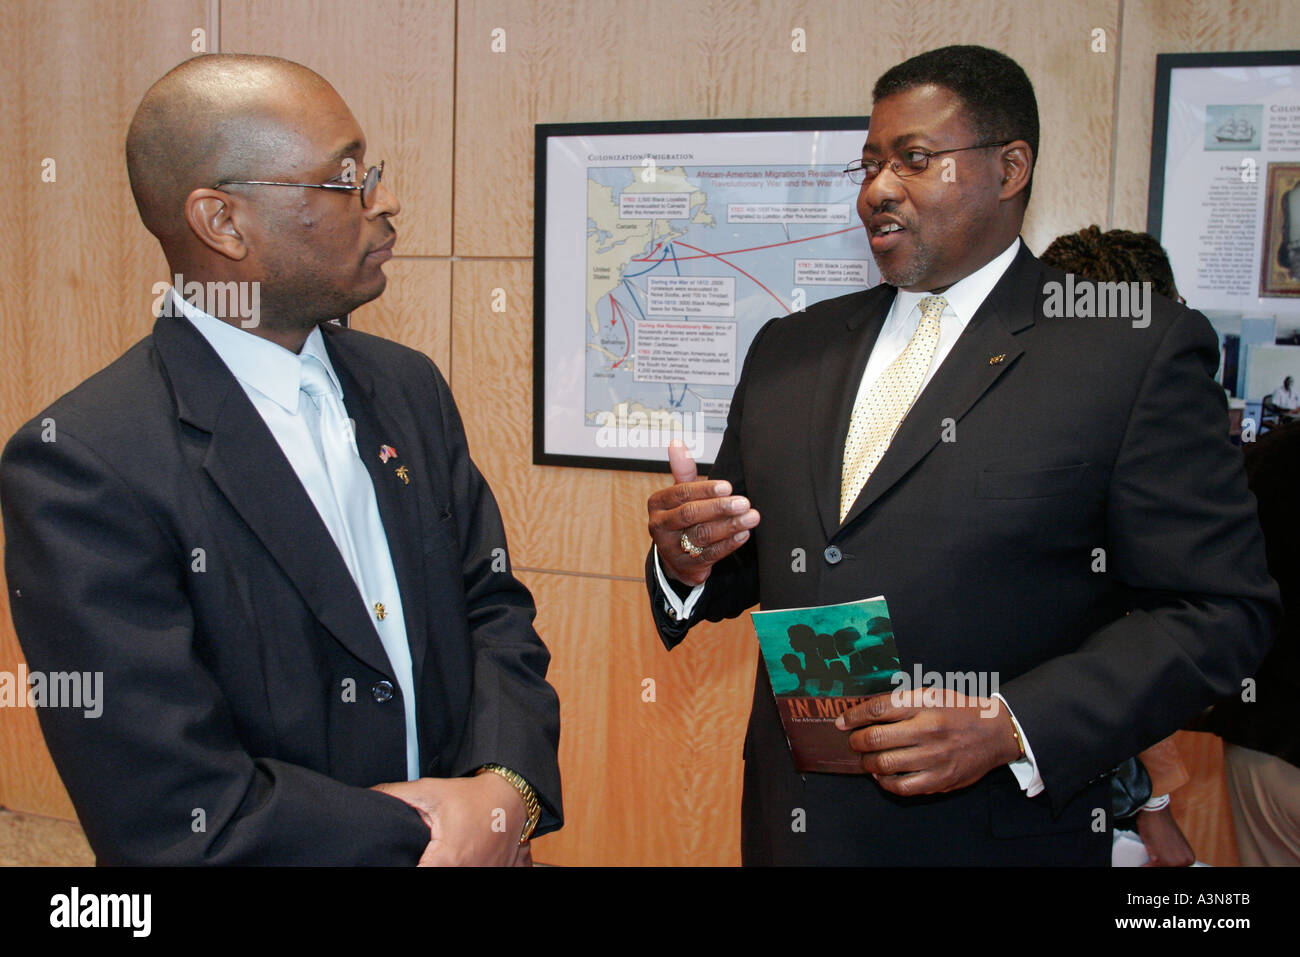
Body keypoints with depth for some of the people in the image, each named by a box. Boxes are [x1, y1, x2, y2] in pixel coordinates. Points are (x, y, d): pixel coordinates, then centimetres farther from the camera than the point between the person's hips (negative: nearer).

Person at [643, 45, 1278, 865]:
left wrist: (1010, 728, -21)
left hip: (992, 833, -4)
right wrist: (687, 564, -10)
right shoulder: (789, 350, 8)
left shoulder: (1140, 349, -8)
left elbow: (1220, 607, -11)